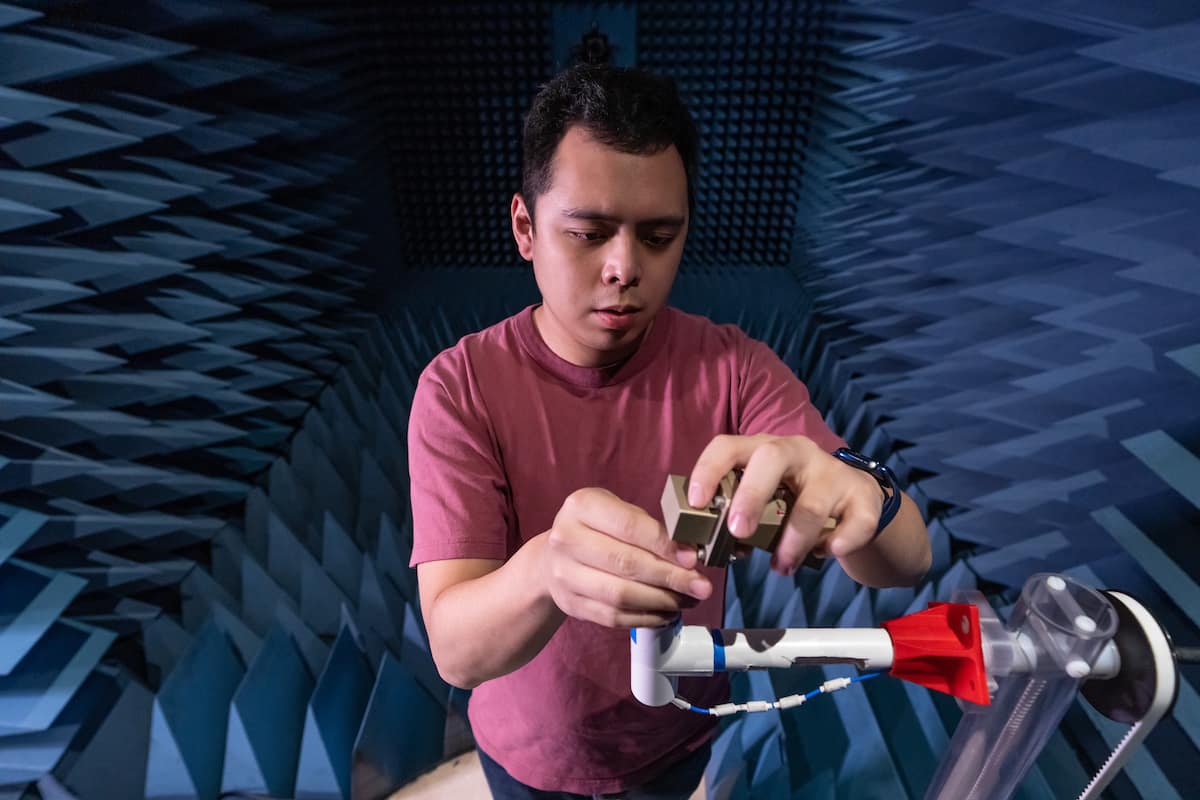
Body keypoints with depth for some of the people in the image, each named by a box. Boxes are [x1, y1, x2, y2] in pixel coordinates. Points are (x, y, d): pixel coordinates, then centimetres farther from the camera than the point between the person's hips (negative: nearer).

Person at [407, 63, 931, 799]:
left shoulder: (734, 369, -20)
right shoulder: (459, 387, -24)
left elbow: (909, 561, -26)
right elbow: (454, 649, -29)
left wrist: (857, 496, -50)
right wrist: (543, 569, -52)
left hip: (681, 737, 2)